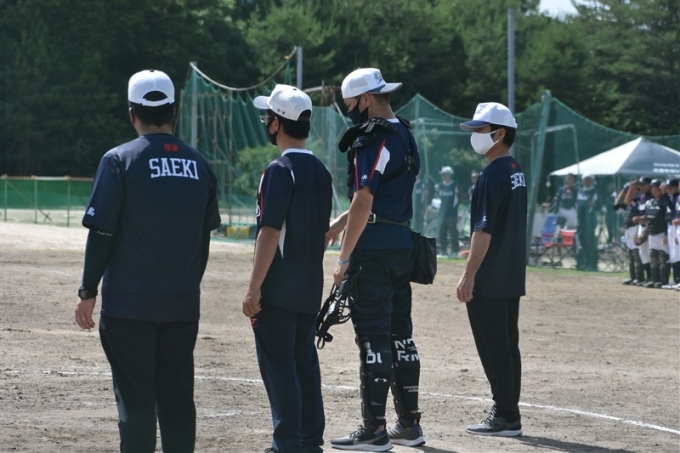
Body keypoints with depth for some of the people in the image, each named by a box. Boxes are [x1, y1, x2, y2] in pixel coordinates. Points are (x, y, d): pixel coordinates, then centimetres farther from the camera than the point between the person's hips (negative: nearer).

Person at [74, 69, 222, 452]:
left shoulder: (120, 160, -7)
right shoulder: (199, 164, 7)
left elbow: (102, 232, -9)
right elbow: (205, 237, 13)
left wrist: (89, 292, -2)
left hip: (130, 302, -4)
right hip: (183, 303, 4)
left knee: (135, 396, -1)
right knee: (177, 395, 9)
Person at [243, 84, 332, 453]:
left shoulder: (280, 171, -15)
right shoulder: (321, 172, 11)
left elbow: (270, 232, -19)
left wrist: (254, 286, -17)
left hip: (278, 289, -8)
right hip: (310, 290, 8)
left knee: (278, 364, -4)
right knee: (305, 363, 13)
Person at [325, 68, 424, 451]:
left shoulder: (373, 139, -14)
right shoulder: (406, 136, 15)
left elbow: (363, 205, -18)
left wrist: (344, 259, -14)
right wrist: (334, 228, 21)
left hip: (375, 248, -9)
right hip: (403, 243, 9)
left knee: (373, 337, -6)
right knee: (400, 334, 13)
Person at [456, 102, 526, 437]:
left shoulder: (492, 175, -16)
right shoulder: (517, 172, 13)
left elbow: (484, 229, -21)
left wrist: (468, 275, -22)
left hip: (489, 281, -10)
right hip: (513, 278, 10)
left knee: (493, 348, -6)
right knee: (507, 345, 12)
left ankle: (505, 418, -5)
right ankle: (508, 413, 17)